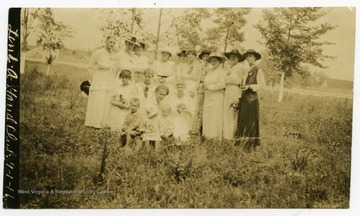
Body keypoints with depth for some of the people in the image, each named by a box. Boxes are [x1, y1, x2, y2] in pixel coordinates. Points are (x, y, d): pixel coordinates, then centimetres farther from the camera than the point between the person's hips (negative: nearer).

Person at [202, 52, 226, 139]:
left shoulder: (221, 71, -4)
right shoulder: (209, 72, 18)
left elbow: (223, 84, -14)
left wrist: (210, 87, -13)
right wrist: (204, 86, 2)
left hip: (217, 97, -7)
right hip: (208, 97, 7)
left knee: (215, 118, -7)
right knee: (206, 117, 4)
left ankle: (216, 137, -1)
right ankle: (207, 136, 9)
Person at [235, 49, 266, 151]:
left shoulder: (258, 71, -5)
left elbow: (262, 85, -12)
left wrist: (249, 86, -22)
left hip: (252, 98, -7)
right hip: (243, 99, 7)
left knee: (251, 121, -2)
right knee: (242, 121, 10)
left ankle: (251, 144, 5)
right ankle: (242, 141, 19)